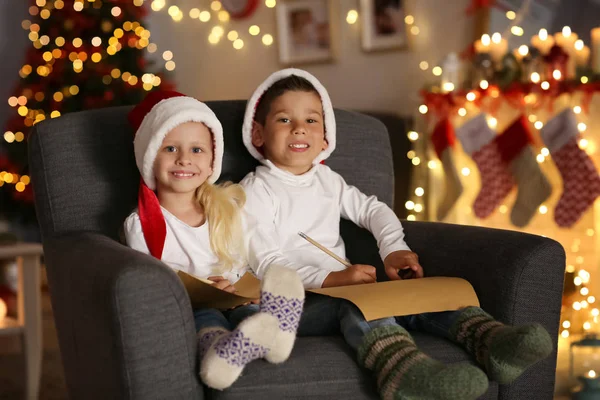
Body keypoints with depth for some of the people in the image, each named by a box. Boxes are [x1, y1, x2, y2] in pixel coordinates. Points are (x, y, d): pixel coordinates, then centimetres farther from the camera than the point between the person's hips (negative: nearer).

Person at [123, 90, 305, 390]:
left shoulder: (229, 212, 14)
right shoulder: (140, 225, 3)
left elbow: (249, 270, 19)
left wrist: (235, 287, -6)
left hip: (231, 305, 2)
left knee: (246, 312, -32)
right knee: (206, 317, -35)